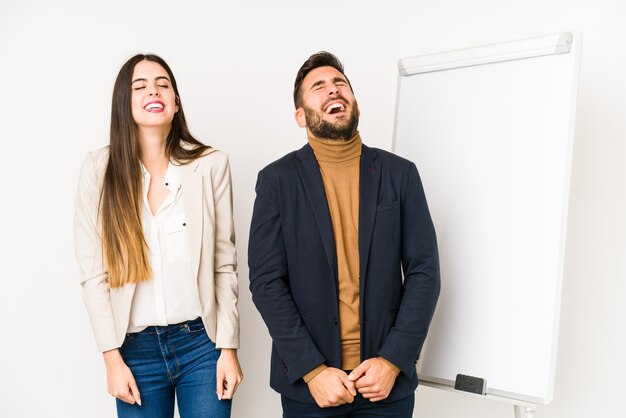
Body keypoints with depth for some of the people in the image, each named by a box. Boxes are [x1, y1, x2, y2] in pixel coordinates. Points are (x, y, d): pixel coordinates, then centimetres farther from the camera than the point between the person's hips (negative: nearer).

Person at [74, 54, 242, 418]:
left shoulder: (211, 164, -2)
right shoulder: (100, 168, -2)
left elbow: (225, 264, 1)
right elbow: (93, 272, -2)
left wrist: (229, 348, -1)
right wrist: (113, 359, -4)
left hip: (202, 342, 0)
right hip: (136, 348, 1)